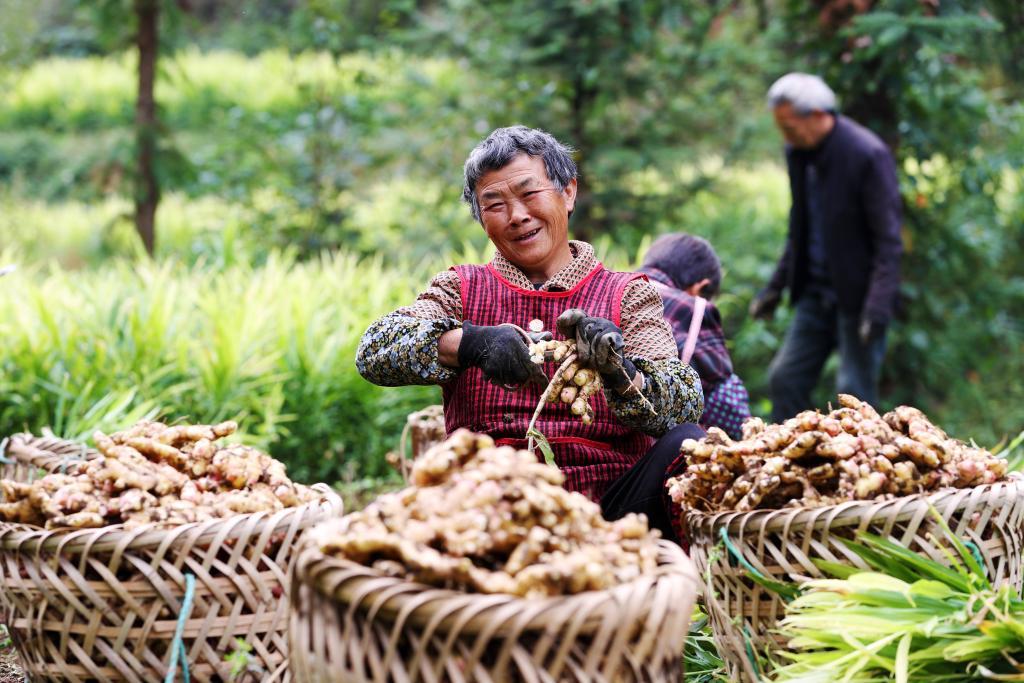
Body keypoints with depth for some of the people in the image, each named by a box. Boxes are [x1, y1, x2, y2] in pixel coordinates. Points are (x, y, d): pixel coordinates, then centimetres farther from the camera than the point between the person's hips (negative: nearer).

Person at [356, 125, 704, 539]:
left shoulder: (629, 295, 14)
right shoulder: (460, 290, 18)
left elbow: (685, 402, -3)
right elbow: (373, 352, -2)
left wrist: (617, 370, -26)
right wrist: (472, 343, -21)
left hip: (613, 507, 0)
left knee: (687, 442, -29)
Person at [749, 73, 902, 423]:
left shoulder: (868, 155, -17)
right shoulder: (799, 152, 5)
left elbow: (888, 239, -17)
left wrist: (878, 306, -24)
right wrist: (776, 287, 15)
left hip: (857, 297, -7)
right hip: (816, 293, 7)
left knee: (854, 391, -5)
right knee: (785, 378, 5)